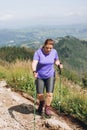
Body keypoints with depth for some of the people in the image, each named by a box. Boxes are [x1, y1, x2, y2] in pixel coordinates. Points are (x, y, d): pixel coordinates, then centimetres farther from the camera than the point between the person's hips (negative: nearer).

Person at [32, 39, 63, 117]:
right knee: (40, 94, 4)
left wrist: (59, 64, -12)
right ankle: (41, 103, 38)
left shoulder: (54, 52, -7)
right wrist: (34, 71, -48)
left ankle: (47, 108, 16)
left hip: (50, 76, 1)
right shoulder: (38, 52, -19)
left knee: (49, 94, -7)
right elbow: (34, 63, -30)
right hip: (40, 76, -1)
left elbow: (56, 61, 10)